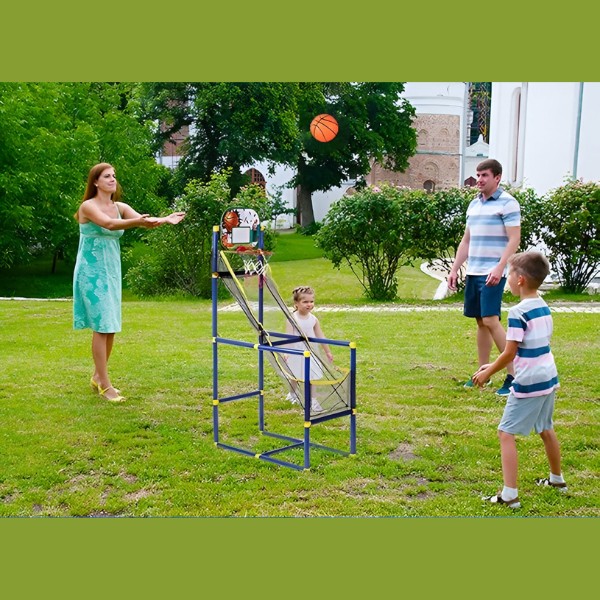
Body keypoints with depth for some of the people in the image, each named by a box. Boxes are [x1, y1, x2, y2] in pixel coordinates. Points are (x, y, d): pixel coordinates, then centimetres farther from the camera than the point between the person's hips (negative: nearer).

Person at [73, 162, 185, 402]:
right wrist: (139, 221, -45)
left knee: (111, 327, 9)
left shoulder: (120, 207, 8)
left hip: (112, 272, 6)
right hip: (92, 272, -6)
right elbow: (109, 224, -29)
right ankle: (105, 385, -1)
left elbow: (144, 221, -8)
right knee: (101, 326, -7)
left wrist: (164, 219, -29)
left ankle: (98, 376, 26)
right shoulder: (88, 206, -10)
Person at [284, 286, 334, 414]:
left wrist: (327, 352, 11)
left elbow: (320, 336, 6)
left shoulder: (313, 319, -2)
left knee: (311, 377, 4)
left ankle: (311, 400, 15)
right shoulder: (292, 319, -15)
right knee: (295, 376, 14)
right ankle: (293, 394, 37)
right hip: (296, 353, -3)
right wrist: (286, 352, -32)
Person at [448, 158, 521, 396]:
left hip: (493, 273, -7)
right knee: (480, 322, 10)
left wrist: (499, 268, -23)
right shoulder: (474, 204, 16)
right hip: (473, 271, 7)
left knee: (491, 320, -13)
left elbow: (514, 239, -13)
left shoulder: (507, 203, -7)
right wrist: (454, 269, 15)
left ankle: (513, 374, -6)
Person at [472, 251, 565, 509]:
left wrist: (488, 373, -2)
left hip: (528, 384, -9)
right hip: (548, 379, 9)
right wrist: (494, 365, 16)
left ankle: (510, 495, -4)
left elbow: (509, 353, -17)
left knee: (506, 433, -2)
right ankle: (557, 478, 43)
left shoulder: (518, 312, -19)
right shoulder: (544, 308, 7)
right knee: (546, 430, 25)